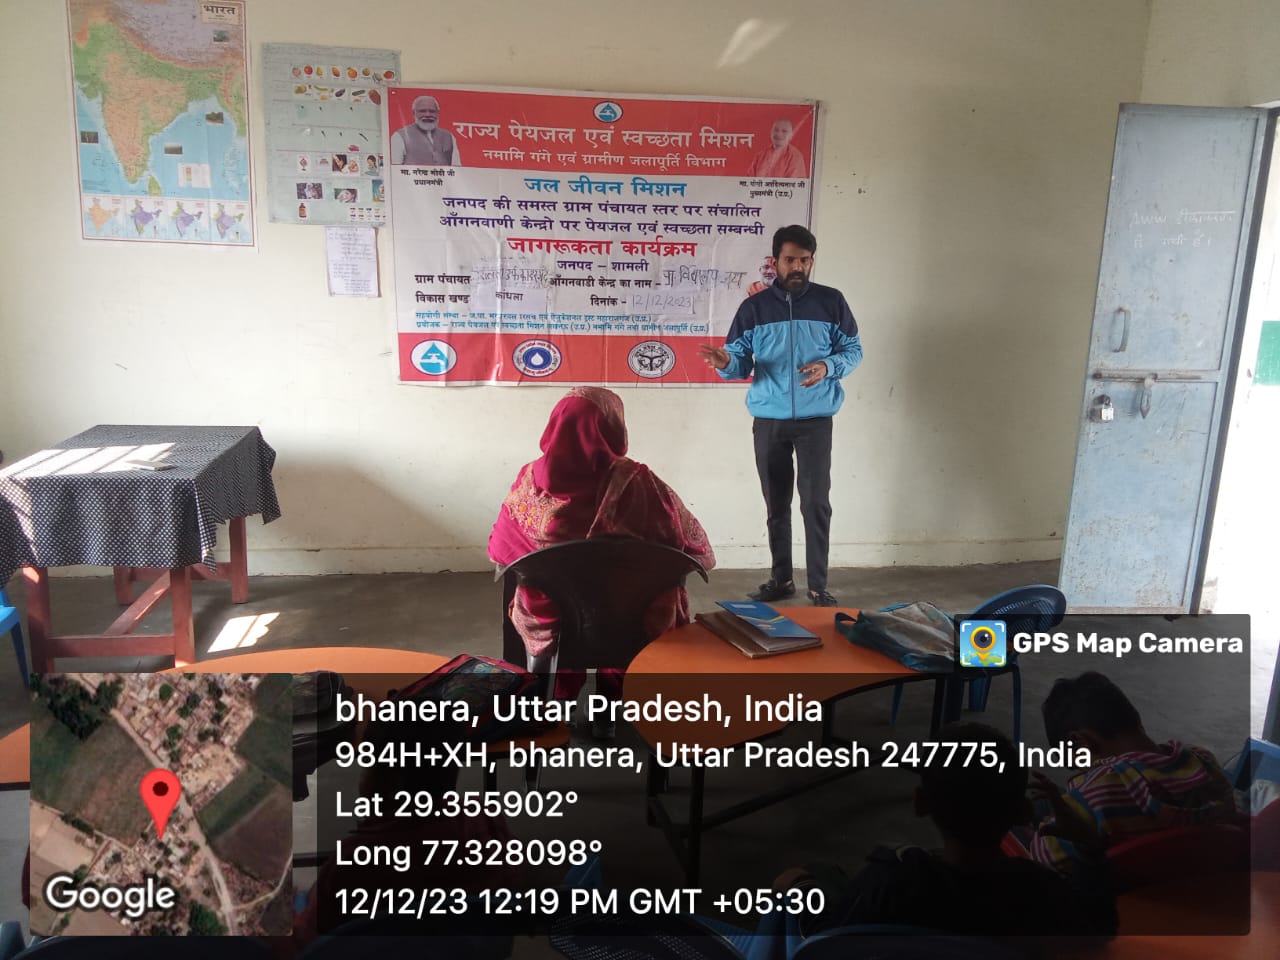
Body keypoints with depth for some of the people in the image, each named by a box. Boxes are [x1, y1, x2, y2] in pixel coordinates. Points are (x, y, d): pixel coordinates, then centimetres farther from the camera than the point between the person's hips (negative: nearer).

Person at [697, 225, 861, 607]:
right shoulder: (753, 307, 5)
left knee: (816, 502, -6)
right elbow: (741, 363, 2)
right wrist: (725, 363, -22)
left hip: (815, 419, -1)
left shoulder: (831, 302, 3)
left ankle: (818, 585, 3)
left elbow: (853, 350, 6)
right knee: (776, 504, 9)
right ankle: (780, 578, 20)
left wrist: (827, 366, -15)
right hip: (768, 420, 2)